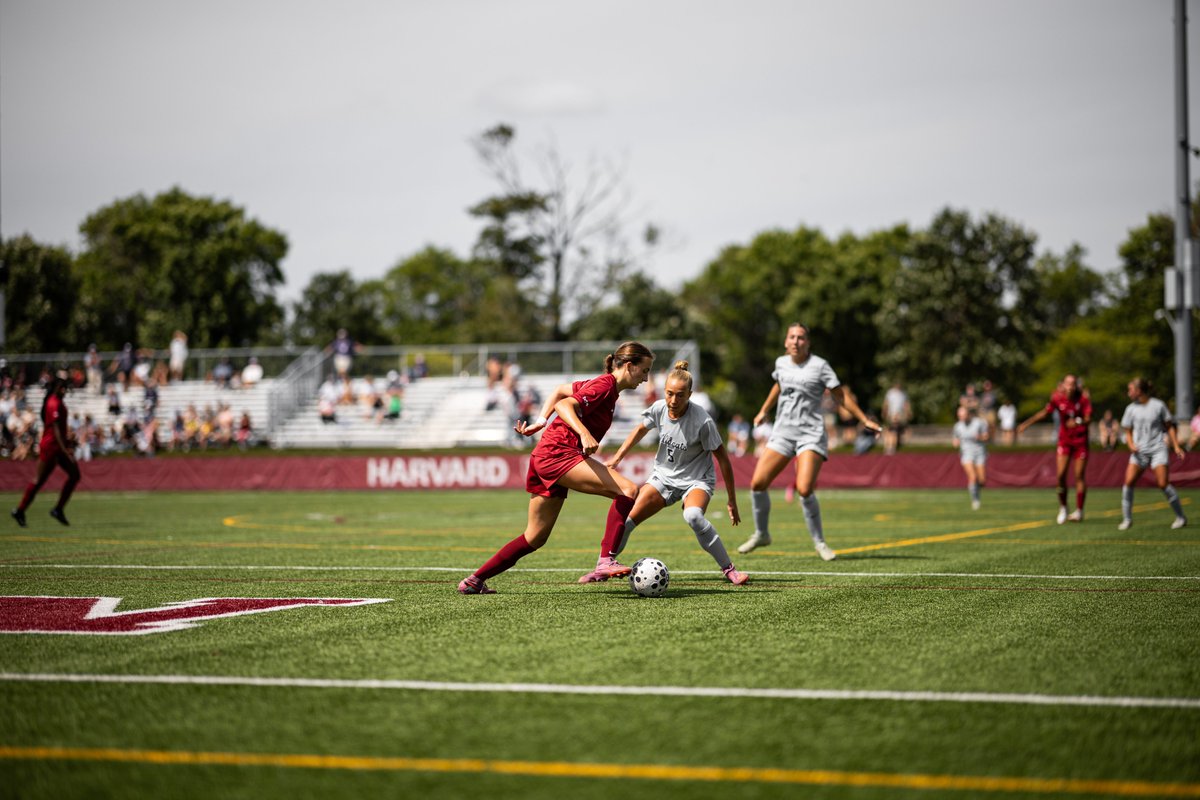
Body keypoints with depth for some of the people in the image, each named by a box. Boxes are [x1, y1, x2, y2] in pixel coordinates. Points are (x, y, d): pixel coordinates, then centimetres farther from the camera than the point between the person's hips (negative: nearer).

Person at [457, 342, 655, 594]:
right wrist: (584, 433, -35)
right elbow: (564, 405, -21)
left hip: (544, 459, 10)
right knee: (629, 490, -20)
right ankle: (606, 562, -26)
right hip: (558, 453, -10)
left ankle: (474, 581, 20)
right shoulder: (605, 385, -9)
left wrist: (541, 422, 20)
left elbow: (560, 391, 28)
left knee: (535, 538, 14)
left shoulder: (601, 384, 19)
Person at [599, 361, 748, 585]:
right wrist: (617, 458, 13)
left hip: (696, 479, -5)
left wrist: (732, 500, -12)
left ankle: (729, 569, -23)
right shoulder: (659, 408, -12)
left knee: (693, 516, -36)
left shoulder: (702, 421, -26)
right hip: (663, 476, 5)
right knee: (626, 518, -7)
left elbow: (722, 459, -16)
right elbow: (640, 429, 11)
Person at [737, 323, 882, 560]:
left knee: (804, 489, -21)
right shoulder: (781, 363, 10)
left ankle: (819, 542, -3)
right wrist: (763, 411, 42)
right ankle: (761, 534, 20)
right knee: (757, 483, -3)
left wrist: (864, 419, -6)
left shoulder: (819, 365, -5)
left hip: (811, 433, -5)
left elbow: (841, 395, -1)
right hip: (783, 432, 5)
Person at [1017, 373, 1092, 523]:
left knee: (1080, 476, -2)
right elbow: (1045, 412, 4)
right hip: (1064, 440, 2)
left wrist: (1078, 421, -38)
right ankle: (1063, 508, 10)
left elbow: (1088, 419, -17)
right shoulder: (1058, 398, -7)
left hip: (1080, 441, -2)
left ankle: (1079, 511, 7)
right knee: (1060, 475, -8)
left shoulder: (1084, 399, -12)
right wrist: (1027, 423, 3)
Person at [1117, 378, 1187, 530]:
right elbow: (1128, 432, 13)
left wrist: (1176, 446, 1)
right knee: (1128, 482, -12)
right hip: (1139, 451, 3)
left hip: (1158, 449, -3)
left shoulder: (1158, 405, -2)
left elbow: (1169, 426, 8)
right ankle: (1127, 519, 0)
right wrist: (1131, 445, -7)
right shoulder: (1131, 409, 6)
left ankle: (1180, 517, 3)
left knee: (1163, 484, -12)